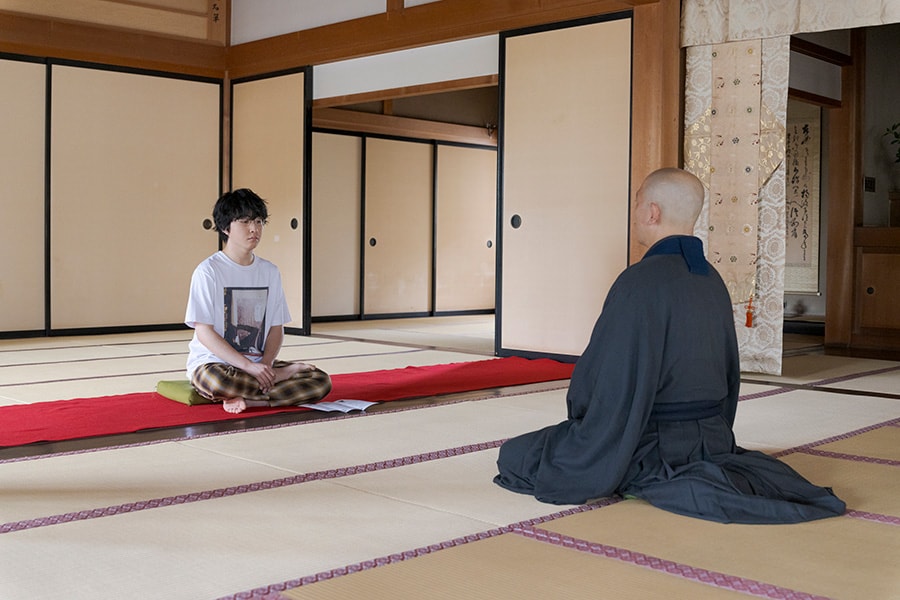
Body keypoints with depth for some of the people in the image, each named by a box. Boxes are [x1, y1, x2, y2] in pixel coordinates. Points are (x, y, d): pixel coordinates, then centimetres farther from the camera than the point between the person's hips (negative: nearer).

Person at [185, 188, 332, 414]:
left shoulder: (270, 271, 10)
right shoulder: (208, 271, -6)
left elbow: (276, 328, 8)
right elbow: (204, 332, -12)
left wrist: (266, 365, -13)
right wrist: (249, 366, -21)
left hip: (259, 365, 4)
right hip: (213, 363, -4)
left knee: (321, 381, -16)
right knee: (218, 382, -41)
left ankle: (248, 400, -21)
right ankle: (285, 374, -16)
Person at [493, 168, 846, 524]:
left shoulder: (641, 281, -23)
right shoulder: (711, 279, 3)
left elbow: (608, 374, -23)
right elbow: (729, 372, 12)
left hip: (650, 447, -10)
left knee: (514, 456, 2)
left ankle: (654, 481, -7)